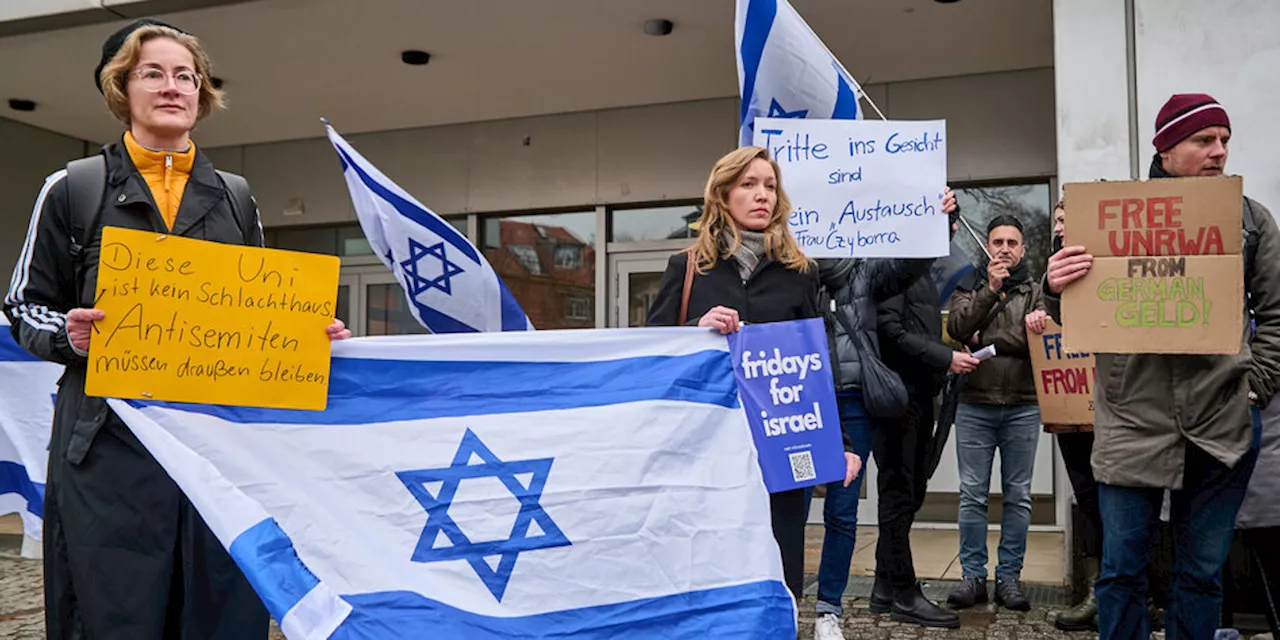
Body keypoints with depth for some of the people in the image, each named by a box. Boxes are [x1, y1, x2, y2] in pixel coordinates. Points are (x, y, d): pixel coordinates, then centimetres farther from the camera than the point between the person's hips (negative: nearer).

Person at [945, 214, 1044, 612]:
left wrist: (984, 341, -9)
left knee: (1018, 496, 5)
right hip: (974, 404, 0)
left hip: (1022, 407, 0)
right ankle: (973, 576, 11)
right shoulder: (969, 287, 10)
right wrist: (991, 290, -16)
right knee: (972, 495, 3)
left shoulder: (1034, 292, 9)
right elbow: (957, 328, -9)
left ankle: (1010, 576, 15)